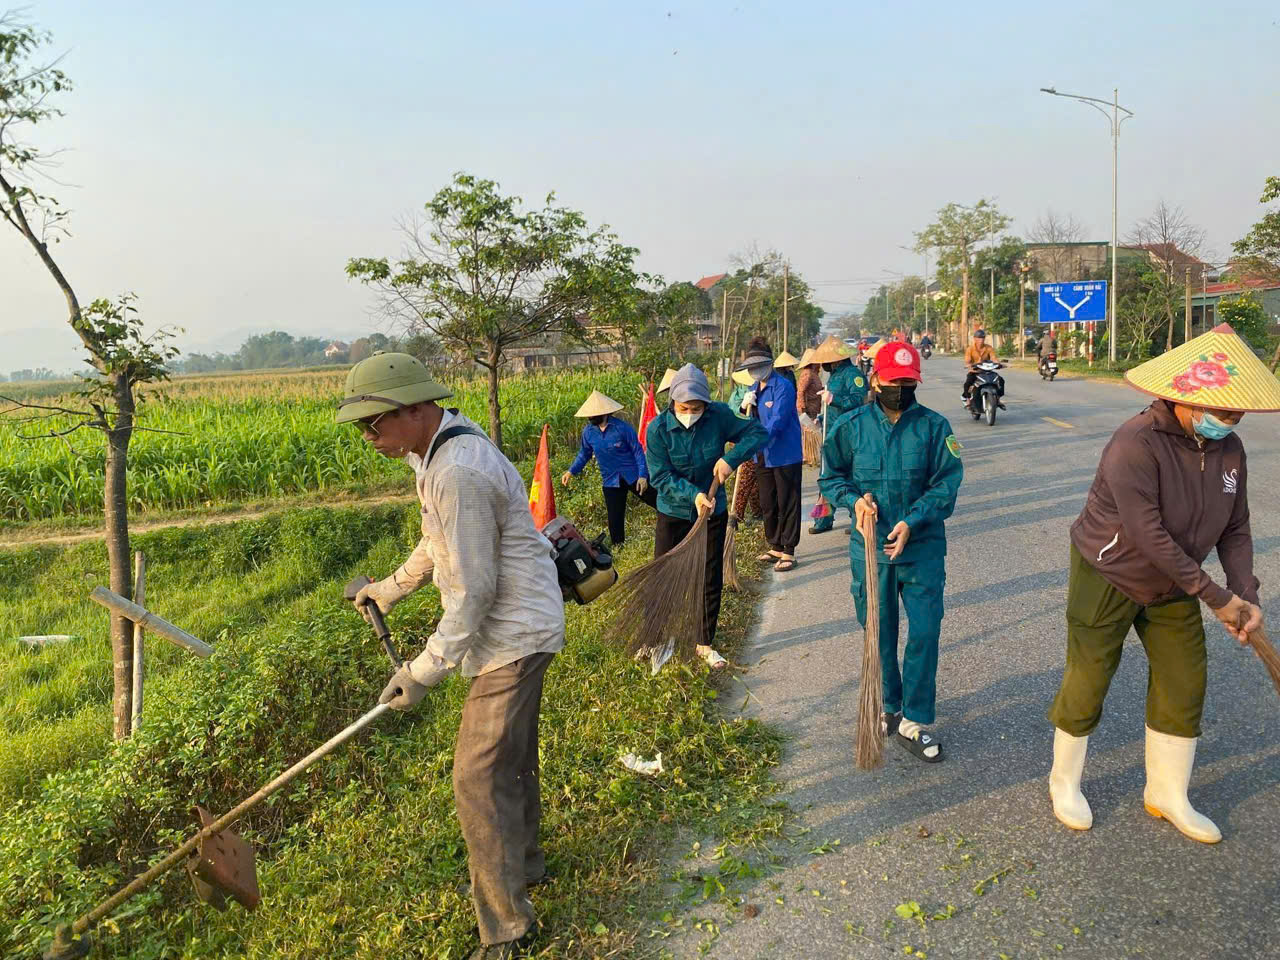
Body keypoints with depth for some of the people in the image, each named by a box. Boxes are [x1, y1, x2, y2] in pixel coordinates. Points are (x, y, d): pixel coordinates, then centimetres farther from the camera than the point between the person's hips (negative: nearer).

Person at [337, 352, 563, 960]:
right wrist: (391, 588, 30)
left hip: (512, 636, -11)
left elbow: (473, 590, -26)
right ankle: (523, 865, 45)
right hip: (517, 629, 11)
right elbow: (441, 543, 22)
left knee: (480, 778, -5)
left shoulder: (458, 472, -28)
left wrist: (425, 670, -20)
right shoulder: (438, 449, 6)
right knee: (510, 756, 24)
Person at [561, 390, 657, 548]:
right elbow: (584, 454, 11)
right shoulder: (588, 432, -3)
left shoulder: (622, 427, -16)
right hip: (610, 481, 3)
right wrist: (571, 471, 1)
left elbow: (638, 451, -12)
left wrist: (643, 475, -17)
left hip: (633, 476, -3)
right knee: (615, 519, 8)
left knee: (660, 503, 4)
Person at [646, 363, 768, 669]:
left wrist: (731, 459, -25)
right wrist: (693, 494, -33)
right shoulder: (658, 429, -19)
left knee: (711, 580, 11)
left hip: (713, 512, 2)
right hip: (673, 514, -1)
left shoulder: (719, 416, -15)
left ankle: (705, 643, 27)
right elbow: (661, 477, -19)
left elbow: (758, 432, -10)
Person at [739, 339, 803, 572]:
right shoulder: (755, 389, 10)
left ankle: (788, 553, 7)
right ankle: (775, 547, 29)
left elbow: (777, 421, -26)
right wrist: (746, 405, -7)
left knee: (787, 505, 0)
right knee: (767, 505, 15)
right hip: (763, 456, 8)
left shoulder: (783, 387, -15)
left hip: (785, 455, -8)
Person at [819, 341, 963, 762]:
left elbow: (947, 483, -8)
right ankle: (888, 707, 34)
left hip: (922, 547, -1)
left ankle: (915, 722, 14)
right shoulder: (851, 426, -1)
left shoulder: (934, 426, -4)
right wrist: (854, 498, -12)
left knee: (925, 633, 0)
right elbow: (830, 476, 8)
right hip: (870, 547, 1)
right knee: (878, 633, 13)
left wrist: (912, 522, -20)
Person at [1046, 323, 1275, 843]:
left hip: (1172, 586, 7)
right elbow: (1149, 536, -30)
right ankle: (1064, 782, 28)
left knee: (1184, 684, 11)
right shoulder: (1136, 443, -30)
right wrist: (1216, 596, -23)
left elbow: (1236, 530, 1)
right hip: (1108, 579, -7)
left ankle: (1168, 795, 32)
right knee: (1087, 685, 4)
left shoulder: (1228, 449, -6)